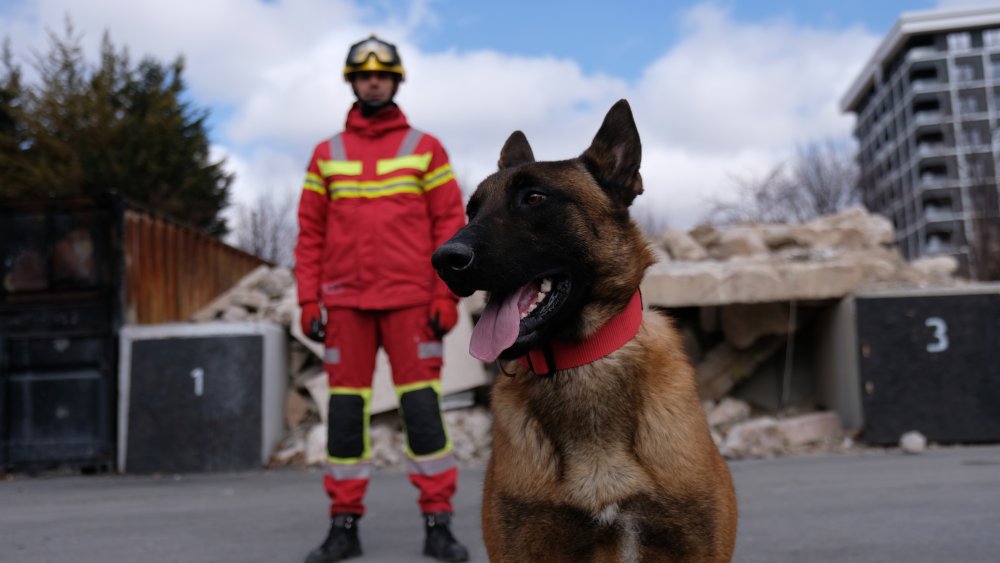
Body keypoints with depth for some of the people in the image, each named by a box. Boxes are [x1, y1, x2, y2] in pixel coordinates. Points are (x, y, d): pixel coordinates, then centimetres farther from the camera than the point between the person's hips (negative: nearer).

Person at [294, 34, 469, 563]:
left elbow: (450, 225, 2)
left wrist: (447, 296, -7)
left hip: (410, 300, -2)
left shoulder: (425, 148, 6)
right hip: (345, 301, 2)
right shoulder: (326, 154, 12)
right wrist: (308, 301, 1)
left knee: (422, 405, -5)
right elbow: (310, 233, 10)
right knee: (345, 408, 2)